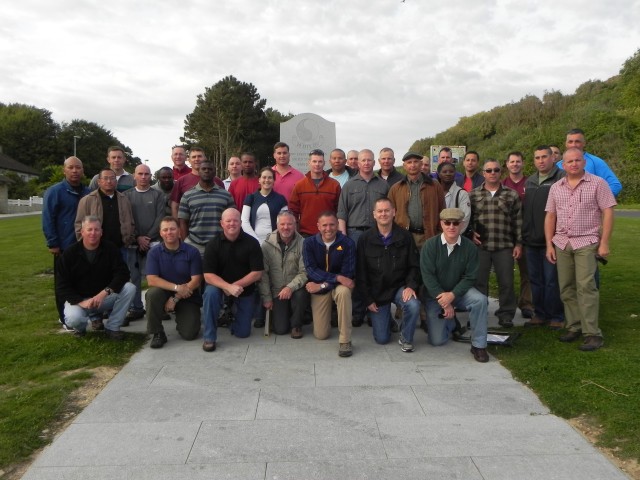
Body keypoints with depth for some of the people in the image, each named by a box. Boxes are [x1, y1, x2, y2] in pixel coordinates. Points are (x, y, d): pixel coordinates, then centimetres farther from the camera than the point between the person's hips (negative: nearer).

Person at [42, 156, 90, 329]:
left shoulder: (88, 193, 9)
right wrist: (53, 243, -13)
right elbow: (47, 220, -10)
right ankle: (65, 318, 15)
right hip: (64, 247, -5)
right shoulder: (54, 191, -7)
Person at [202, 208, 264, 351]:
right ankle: (209, 337, -18)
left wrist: (236, 286, -23)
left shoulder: (252, 243, -13)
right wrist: (228, 287, -34)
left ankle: (232, 313, 36)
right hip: (220, 285, 0)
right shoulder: (213, 244, -13)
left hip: (244, 288, 1)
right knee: (210, 293, -36)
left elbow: (257, 273, -14)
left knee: (243, 333, 1)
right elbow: (208, 275, -18)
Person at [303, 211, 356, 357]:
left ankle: (345, 340, -26)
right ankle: (327, 313, 33)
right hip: (318, 288, 2)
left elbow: (347, 274, -16)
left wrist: (322, 285, -22)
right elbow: (311, 270, -17)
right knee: (321, 335, -4)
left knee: (344, 291, -39)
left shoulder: (347, 243, -14)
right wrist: (337, 277, -29)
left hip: (339, 286, -1)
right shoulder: (309, 243, -9)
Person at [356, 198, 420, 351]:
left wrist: (411, 286, -18)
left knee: (414, 305, -33)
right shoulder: (365, 239, -5)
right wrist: (367, 300, -7)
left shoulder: (405, 237, -3)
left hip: (399, 287, 0)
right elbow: (360, 272, -4)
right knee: (382, 339, 0)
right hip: (376, 292, 0)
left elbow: (414, 266, 0)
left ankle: (406, 338, -3)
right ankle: (384, 315, 36)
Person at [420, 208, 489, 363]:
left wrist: (452, 295, -25)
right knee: (437, 340, -6)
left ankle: (478, 345, -15)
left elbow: (470, 277, -12)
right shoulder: (430, 245, -15)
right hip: (435, 295, -1)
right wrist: (443, 300, -22)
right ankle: (450, 322, 30)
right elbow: (428, 276, -17)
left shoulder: (470, 247, -11)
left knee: (480, 299, -32)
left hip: (458, 291, 1)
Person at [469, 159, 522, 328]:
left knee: (506, 282, 4)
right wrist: (471, 233, -6)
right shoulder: (473, 194, 6)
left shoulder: (512, 195, 6)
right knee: (479, 281, 6)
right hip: (480, 245, 0)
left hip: (505, 246, 0)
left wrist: (518, 243, 1)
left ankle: (506, 314, 17)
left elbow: (517, 221, 5)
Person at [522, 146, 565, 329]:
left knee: (552, 280, 0)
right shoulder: (529, 182, 17)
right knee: (535, 280, 12)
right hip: (531, 240, 7)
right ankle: (539, 314, 23)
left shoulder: (562, 178, -5)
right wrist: (523, 235, 15)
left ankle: (556, 317, 12)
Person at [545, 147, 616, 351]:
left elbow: (608, 213, -3)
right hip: (562, 243, 5)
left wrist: (604, 243, -9)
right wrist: (549, 244, 7)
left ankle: (592, 334, -5)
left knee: (585, 287, -10)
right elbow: (550, 216, 12)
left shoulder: (597, 183, 0)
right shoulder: (556, 187, 12)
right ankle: (574, 327, 16)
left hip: (586, 242, -4)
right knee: (566, 288, 6)